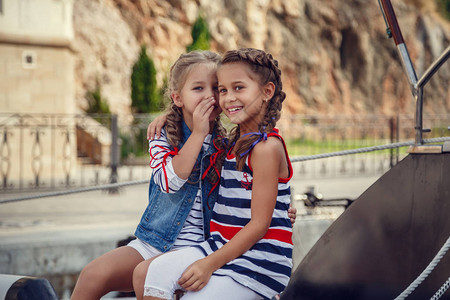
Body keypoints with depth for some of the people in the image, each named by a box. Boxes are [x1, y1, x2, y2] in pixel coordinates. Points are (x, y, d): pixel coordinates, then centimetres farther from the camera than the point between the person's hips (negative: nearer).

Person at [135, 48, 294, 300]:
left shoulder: (266, 147, -14)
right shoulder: (237, 141, 13)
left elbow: (260, 224, -16)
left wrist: (211, 263, -18)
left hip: (258, 260, -8)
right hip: (226, 247, 8)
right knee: (154, 271, -10)